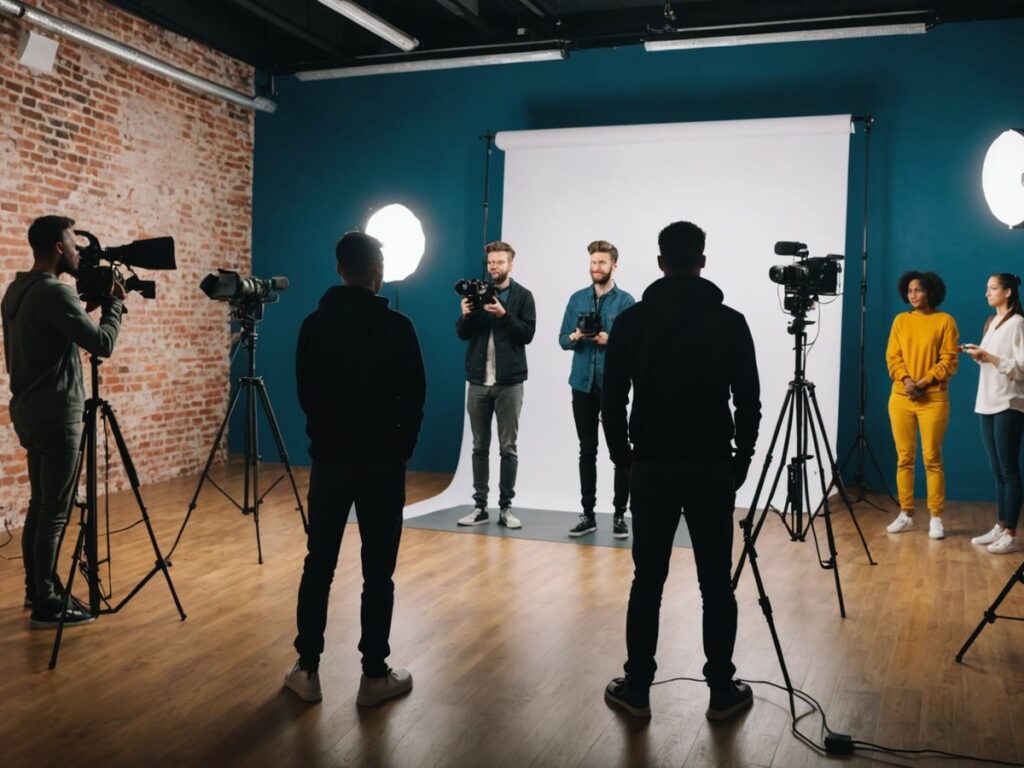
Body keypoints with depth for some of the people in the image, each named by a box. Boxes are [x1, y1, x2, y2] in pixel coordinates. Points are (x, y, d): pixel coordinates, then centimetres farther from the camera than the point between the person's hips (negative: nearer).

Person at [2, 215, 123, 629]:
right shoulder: (55, 292, -18)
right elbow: (102, 344, -17)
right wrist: (114, 304, -5)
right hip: (56, 416, -10)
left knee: (40, 505, 16)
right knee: (55, 512, -3)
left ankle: (36, 589, 26)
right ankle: (46, 605, 3)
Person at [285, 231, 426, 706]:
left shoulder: (313, 325, 2)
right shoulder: (396, 326, -10)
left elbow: (304, 393, 9)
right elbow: (415, 398, -5)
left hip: (327, 458, 4)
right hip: (381, 462, -3)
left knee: (318, 564, 10)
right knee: (377, 571, 2)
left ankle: (307, 671, 15)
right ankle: (375, 676, 9)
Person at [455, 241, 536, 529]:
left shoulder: (522, 296, 1)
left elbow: (527, 333, -9)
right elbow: (462, 333, 5)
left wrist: (504, 314, -21)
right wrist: (466, 314, -14)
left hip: (509, 382, -3)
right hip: (478, 381, 3)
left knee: (508, 448, 2)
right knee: (480, 446, 7)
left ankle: (506, 507, 7)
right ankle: (480, 506, 12)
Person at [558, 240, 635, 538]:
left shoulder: (625, 301, -3)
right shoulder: (577, 299, 9)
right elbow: (563, 339, 8)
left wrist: (609, 340, -23)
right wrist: (575, 337, -13)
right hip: (583, 384, 3)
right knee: (587, 451, 9)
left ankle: (620, 515, 9)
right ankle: (588, 514, 16)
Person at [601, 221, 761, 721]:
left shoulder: (631, 321, -1)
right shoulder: (730, 322, -2)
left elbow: (612, 400, 1)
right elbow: (749, 401, 0)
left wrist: (622, 456, 14)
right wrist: (742, 458, 12)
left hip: (651, 465, 1)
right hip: (712, 466, -1)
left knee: (647, 580, 7)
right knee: (716, 583, 6)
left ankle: (636, 688, 13)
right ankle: (722, 691, 14)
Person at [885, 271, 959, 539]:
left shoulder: (945, 320, 1)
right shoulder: (900, 320, 11)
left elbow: (949, 360, -3)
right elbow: (892, 356, 6)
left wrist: (925, 382, -14)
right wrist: (906, 380, -11)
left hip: (933, 399, -3)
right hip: (900, 398, 3)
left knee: (932, 458, -3)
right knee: (904, 458, 5)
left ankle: (935, 518, 3)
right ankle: (905, 514, 13)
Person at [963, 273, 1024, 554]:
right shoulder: (991, 322, 16)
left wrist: (989, 357, -20)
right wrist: (978, 355, 3)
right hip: (987, 404, 8)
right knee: (997, 470, 11)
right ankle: (1000, 527, 16)